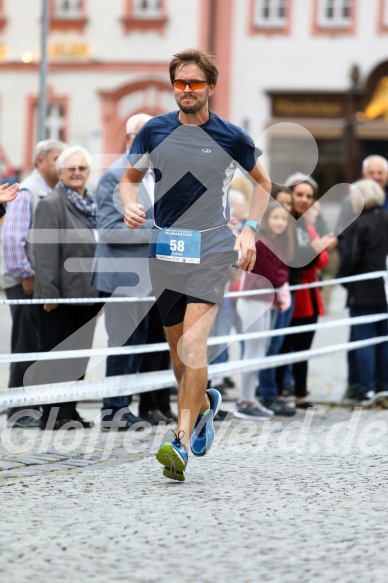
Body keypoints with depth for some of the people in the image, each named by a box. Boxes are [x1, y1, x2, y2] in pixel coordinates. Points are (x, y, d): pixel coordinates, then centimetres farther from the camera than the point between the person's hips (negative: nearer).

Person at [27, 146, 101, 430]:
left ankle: (70, 412, 17)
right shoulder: (51, 204, -6)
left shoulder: (92, 205, 14)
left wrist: (101, 291, 14)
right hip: (62, 296, -7)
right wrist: (49, 293, -19)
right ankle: (53, 415, 3)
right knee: (57, 356, -1)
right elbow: (45, 252, -13)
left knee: (79, 356, 10)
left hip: (88, 295, 7)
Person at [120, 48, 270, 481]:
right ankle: (204, 403, 43)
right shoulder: (154, 132, 4)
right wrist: (130, 205, -4)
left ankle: (183, 443, -20)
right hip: (165, 249, 4)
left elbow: (262, 180, 15)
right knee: (177, 348, 13)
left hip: (212, 251, -4)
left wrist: (249, 229, 5)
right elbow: (130, 176, 18)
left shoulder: (231, 138, -1)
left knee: (192, 343, -18)